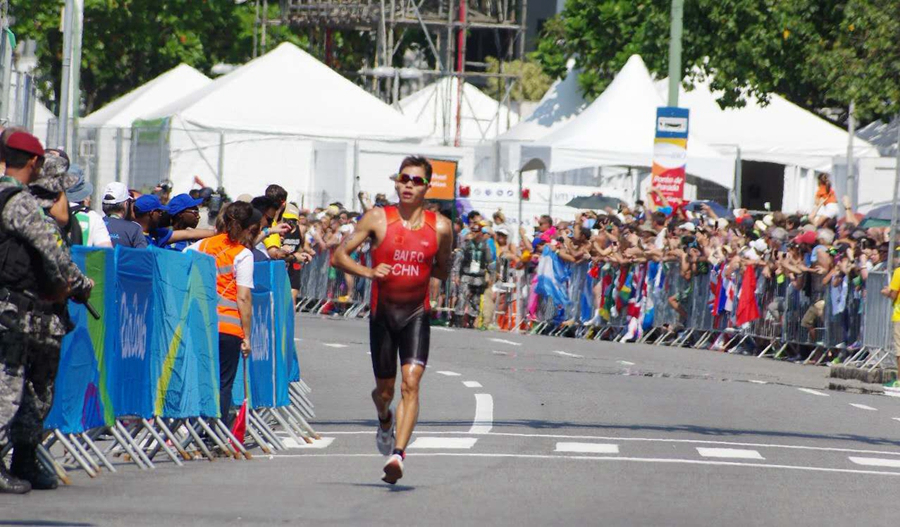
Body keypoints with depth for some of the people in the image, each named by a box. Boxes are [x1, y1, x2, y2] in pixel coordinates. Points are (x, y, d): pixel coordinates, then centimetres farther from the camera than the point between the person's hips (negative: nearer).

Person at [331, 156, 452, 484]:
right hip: (382, 312, 0)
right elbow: (339, 256, -3)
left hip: (416, 313, 0)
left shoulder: (440, 227, -2)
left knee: (411, 383, -18)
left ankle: (397, 453, -23)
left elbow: (442, 272, 14)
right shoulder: (377, 219, -5)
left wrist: (424, 268, -5)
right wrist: (368, 271, -19)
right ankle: (384, 421, 47)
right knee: (385, 390, 12)